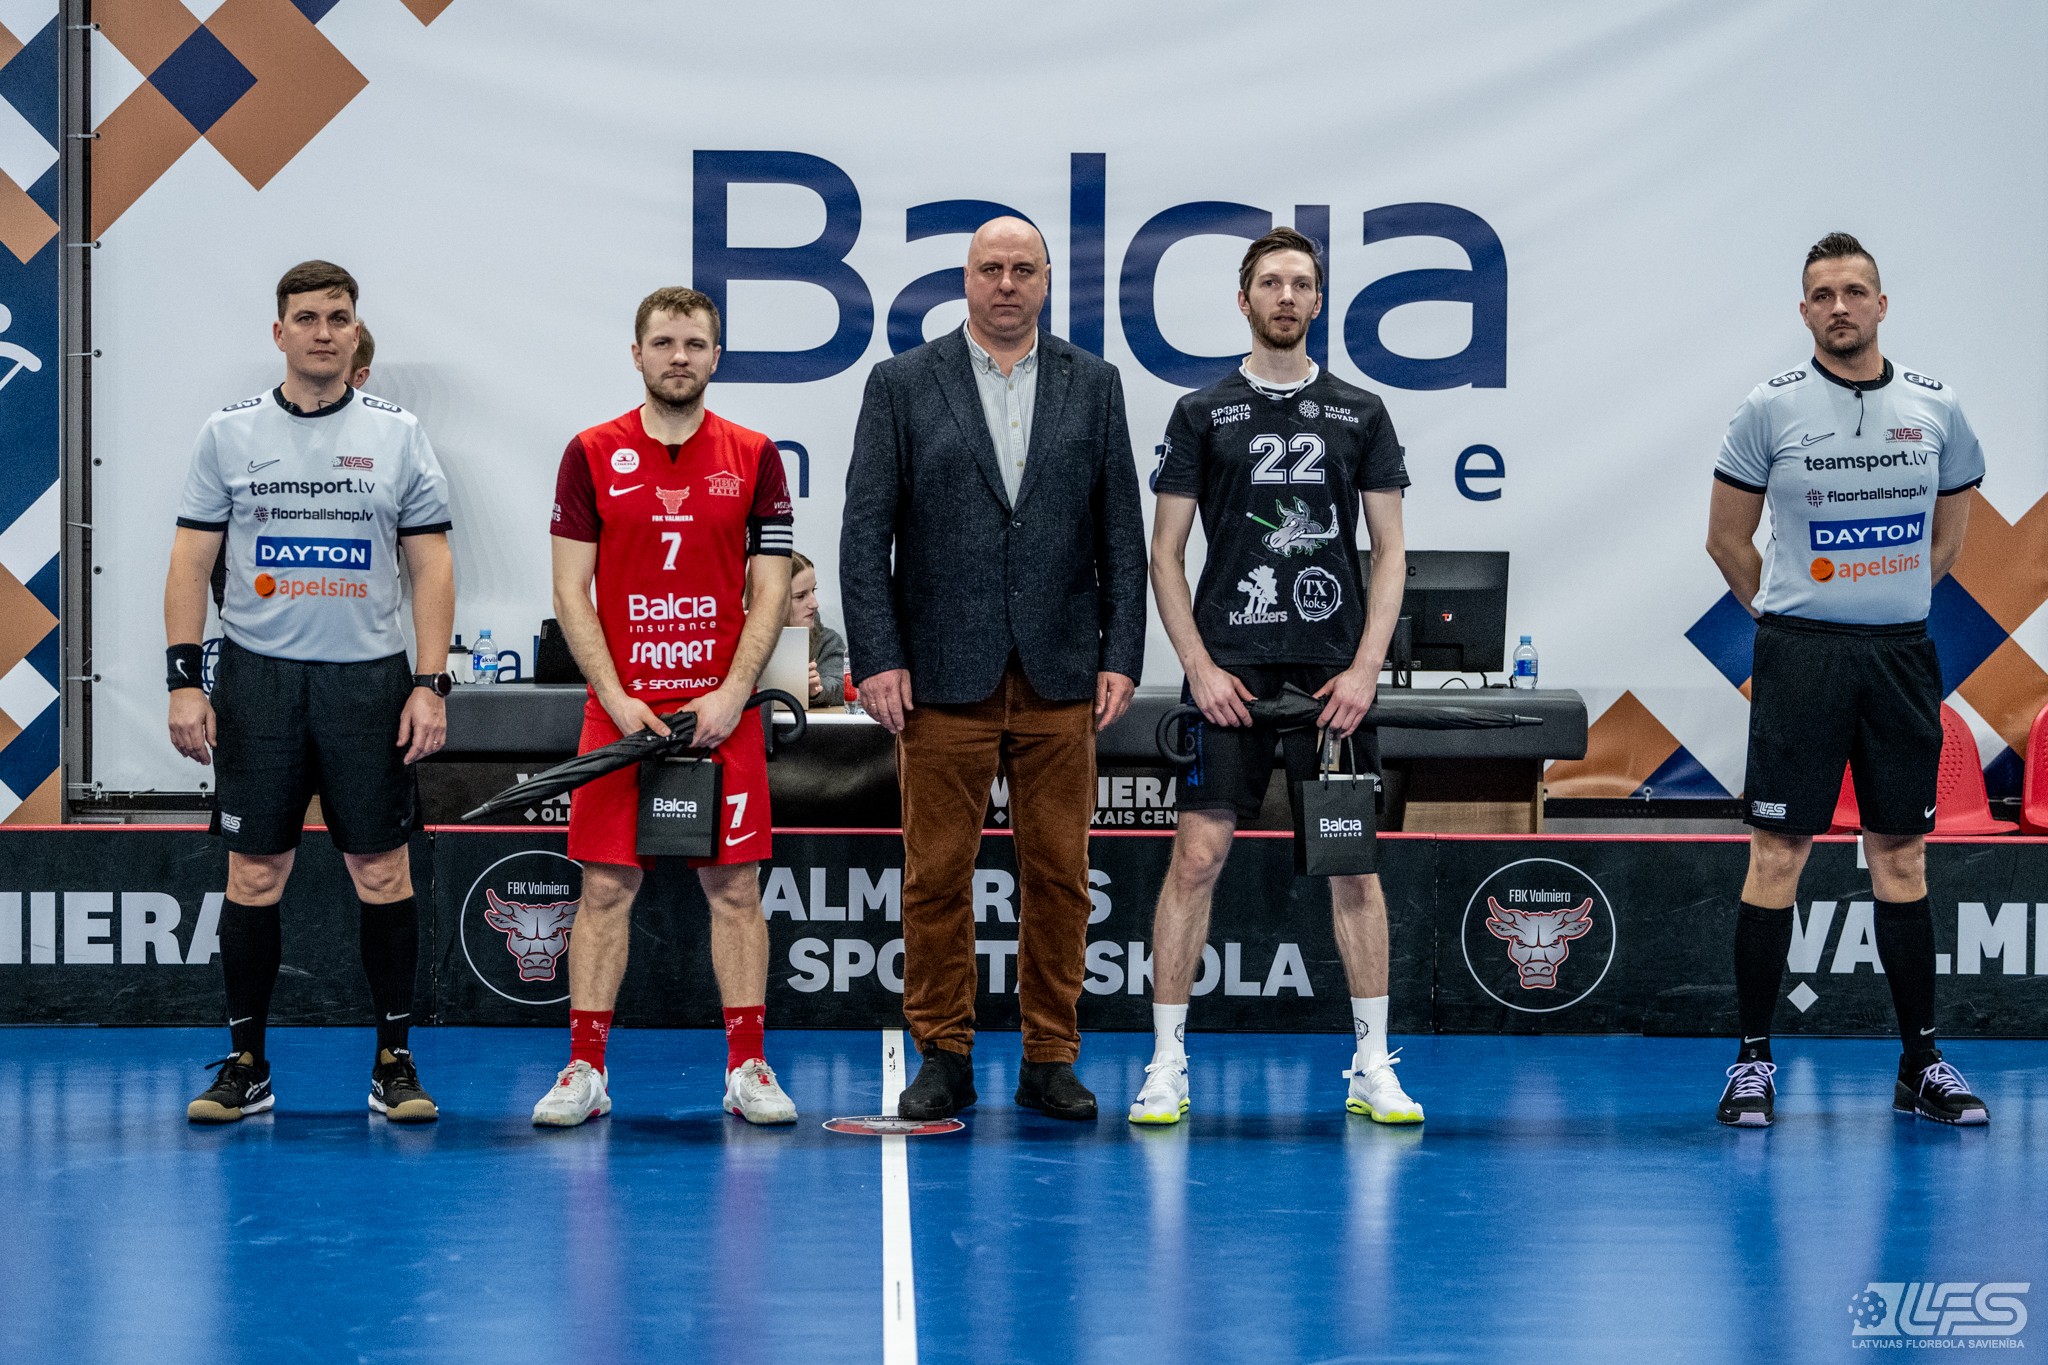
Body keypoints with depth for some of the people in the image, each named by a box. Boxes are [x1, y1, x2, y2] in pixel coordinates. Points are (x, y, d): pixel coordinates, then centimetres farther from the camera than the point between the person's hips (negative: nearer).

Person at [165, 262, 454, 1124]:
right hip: (256, 680, 0)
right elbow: (190, 563, 5)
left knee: (383, 873, 1)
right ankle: (246, 1063, 12)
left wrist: (431, 685, -4)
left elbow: (432, 567, 4)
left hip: (369, 680, 0)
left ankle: (394, 1062, 10)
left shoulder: (398, 435, 5)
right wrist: (184, 681, -4)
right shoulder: (228, 434, 5)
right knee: (254, 875, 3)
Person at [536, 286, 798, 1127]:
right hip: (619, 708, 0)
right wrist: (617, 699, -10)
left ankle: (748, 1067, 9)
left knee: (735, 885, 3)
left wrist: (733, 694, -10)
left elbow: (770, 591, 2)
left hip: (723, 711, 1)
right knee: (606, 886, 1)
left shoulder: (753, 458, 4)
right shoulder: (592, 455, 2)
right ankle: (585, 1070, 7)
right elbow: (571, 591, 0)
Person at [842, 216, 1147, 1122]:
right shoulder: (903, 385, 3)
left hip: (1061, 675, 1)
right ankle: (944, 1058, 11)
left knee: (1058, 874, 4)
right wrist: (877, 657, -7)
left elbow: (1121, 532, 7)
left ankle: (1049, 1062, 13)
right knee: (937, 874, 2)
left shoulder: (1092, 385, 8)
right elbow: (865, 532, 0)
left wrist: (1121, 656, 0)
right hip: (946, 674, -1)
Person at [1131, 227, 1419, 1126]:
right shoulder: (1202, 414, 6)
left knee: (1353, 862, 2)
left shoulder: (1360, 414, 9)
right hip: (1228, 671, -1)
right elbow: (1165, 554, 5)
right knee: (1197, 855, -5)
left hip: (1334, 673, 1)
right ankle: (1167, 1064, 2)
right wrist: (1200, 666, -6)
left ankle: (1372, 1066, 10)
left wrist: (1364, 667, -4)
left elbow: (1390, 552, 7)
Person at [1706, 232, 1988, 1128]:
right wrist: (1792, 614, 8)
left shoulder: (1936, 409, 5)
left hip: (1900, 653, 3)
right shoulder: (1771, 409, -3)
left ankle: (1920, 1065, 13)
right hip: (1799, 655, -3)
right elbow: (1726, 538, 5)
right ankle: (1753, 1060, 3)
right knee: (1777, 853, -4)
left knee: (1902, 854, 7)